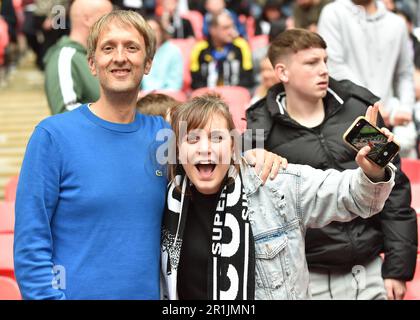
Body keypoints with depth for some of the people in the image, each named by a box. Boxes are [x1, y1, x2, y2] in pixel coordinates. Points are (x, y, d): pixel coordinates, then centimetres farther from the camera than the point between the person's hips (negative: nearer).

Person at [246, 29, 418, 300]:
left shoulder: (361, 109, 0)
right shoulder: (263, 132, -7)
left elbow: (394, 189, 3)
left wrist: (398, 267, 1)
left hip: (371, 273, 3)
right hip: (308, 279, -2)